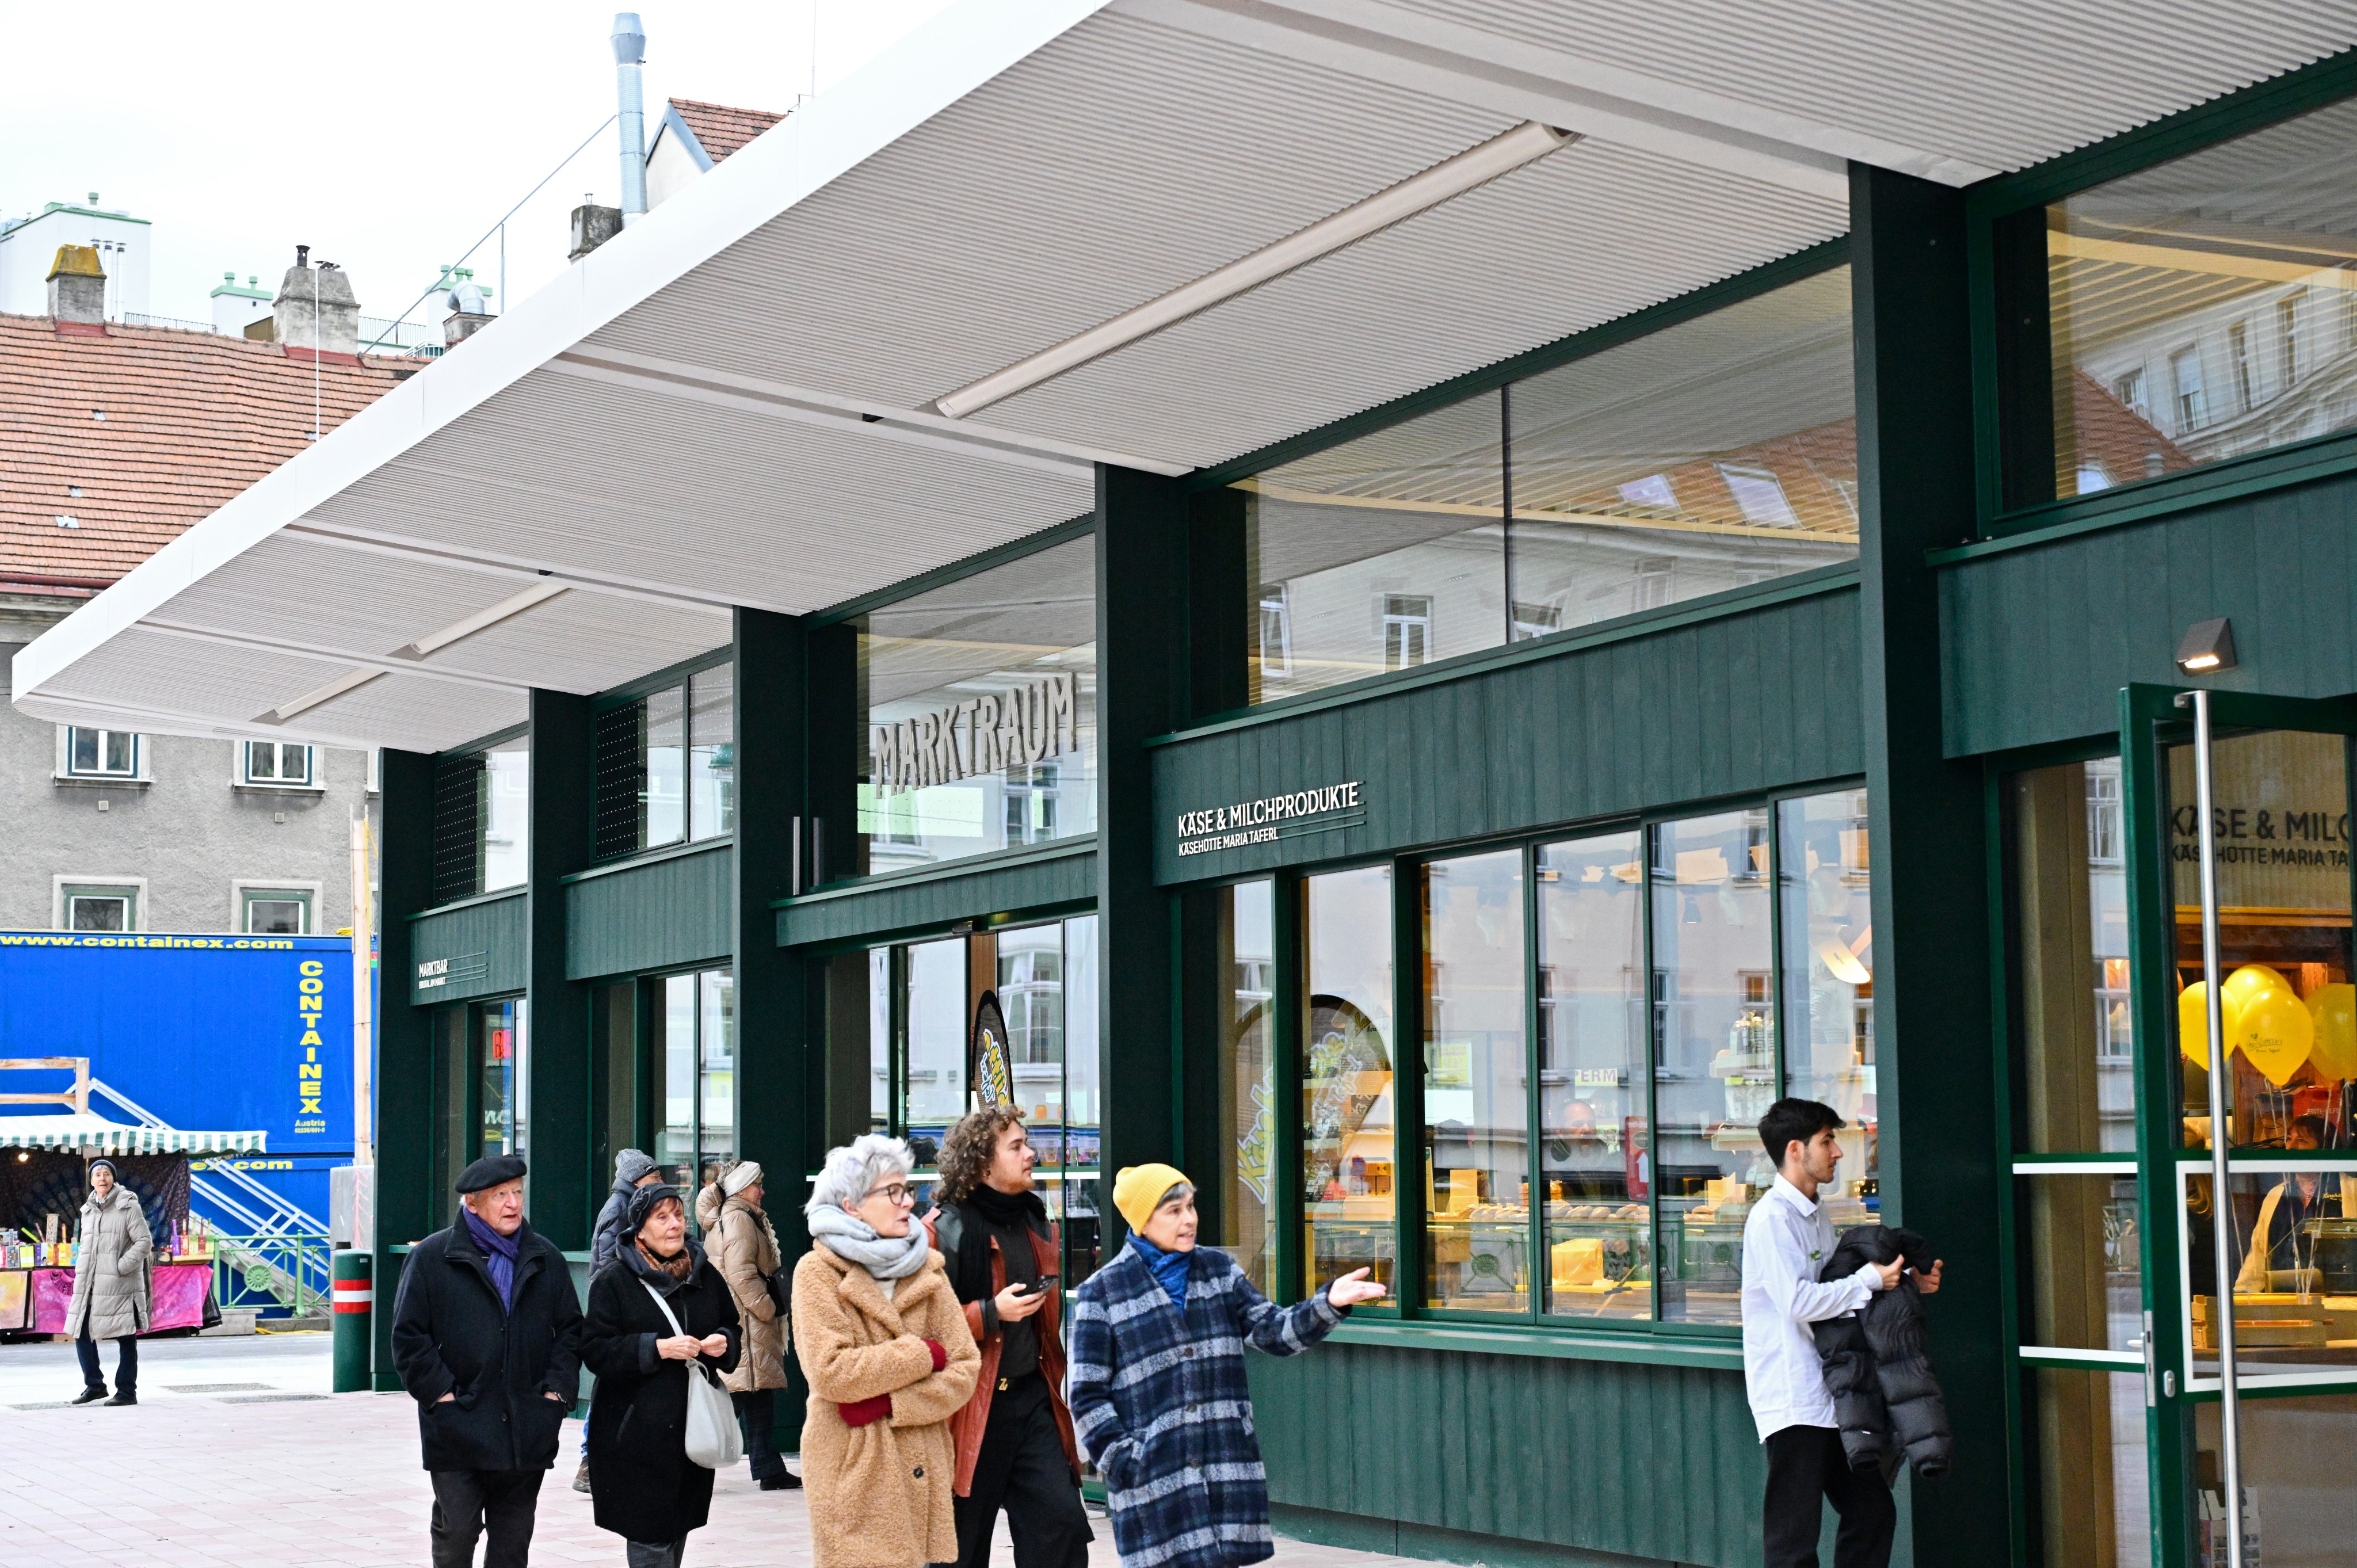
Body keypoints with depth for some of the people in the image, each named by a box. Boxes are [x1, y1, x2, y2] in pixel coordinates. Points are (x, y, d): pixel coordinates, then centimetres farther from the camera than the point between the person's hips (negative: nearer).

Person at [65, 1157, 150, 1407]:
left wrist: (120, 1267, -15)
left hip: (119, 1283, -7)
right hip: (89, 1283, 7)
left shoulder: (128, 1206, -5)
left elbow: (144, 1243, -9)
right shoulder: (88, 1210, 15)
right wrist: (81, 1272, 11)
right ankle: (95, 1385, 19)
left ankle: (127, 1391, 5)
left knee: (125, 1338, -1)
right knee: (81, 1332, 6)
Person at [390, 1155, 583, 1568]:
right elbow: (409, 1337, -2)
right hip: (458, 1429, -3)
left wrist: (558, 1390, 2)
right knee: (456, 1535, -3)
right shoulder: (431, 1257, -1)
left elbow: (570, 1329, 14)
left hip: (527, 1434, 3)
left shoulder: (545, 1258, 10)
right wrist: (440, 1393, -10)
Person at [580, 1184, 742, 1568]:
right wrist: (657, 1348, -20)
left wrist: (724, 1342, -4)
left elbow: (733, 1328, 20)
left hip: (692, 1424, 5)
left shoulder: (705, 1274, 9)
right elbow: (595, 1350, -10)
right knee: (649, 1537, -7)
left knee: (679, 1529, 11)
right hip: (637, 1431, -5)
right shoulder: (614, 1281, -5)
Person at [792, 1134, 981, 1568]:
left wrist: (886, 1403, -12)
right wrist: (925, 1354, -8)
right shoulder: (819, 1272, -4)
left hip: (922, 1470, 4)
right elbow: (831, 1371, -16)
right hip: (854, 1474, -4)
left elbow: (965, 1370, 2)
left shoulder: (926, 1268, 9)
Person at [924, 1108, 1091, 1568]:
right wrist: (989, 1315, -21)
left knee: (1061, 1522, -3)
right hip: (973, 1405, -6)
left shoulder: (1036, 1224, 12)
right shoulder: (944, 1230, -11)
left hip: (1033, 1398, 6)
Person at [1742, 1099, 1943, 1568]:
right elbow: (1797, 1302, -22)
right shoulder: (1771, 1218, -14)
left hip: (1827, 1399, 10)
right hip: (1792, 1403, -10)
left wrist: (1909, 1284, 8)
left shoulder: (1816, 1217, 17)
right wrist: (1870, 1280, -14)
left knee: (1872, 1512, 13)